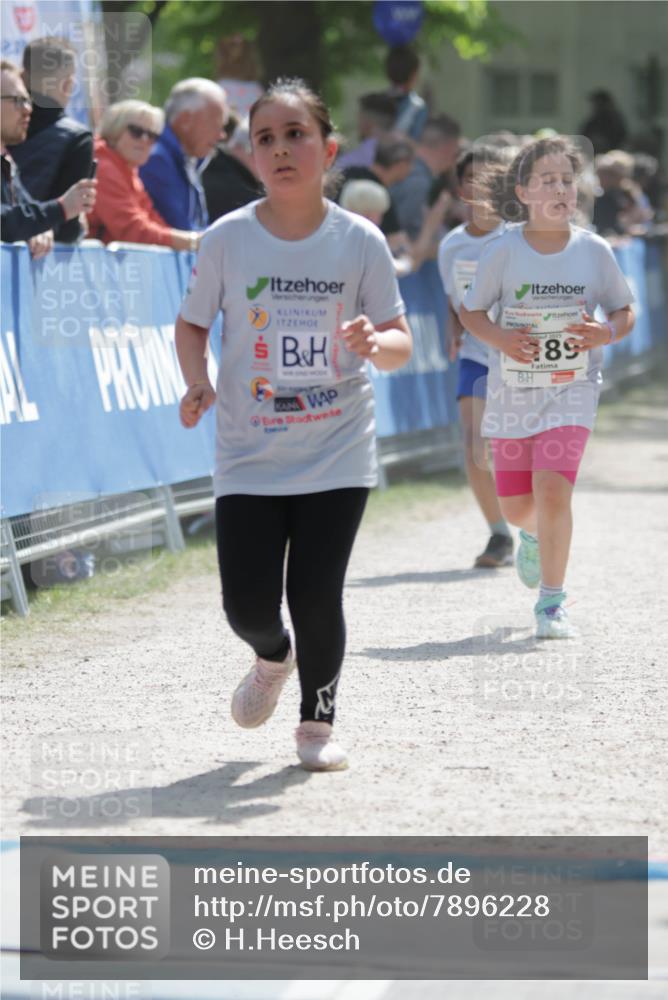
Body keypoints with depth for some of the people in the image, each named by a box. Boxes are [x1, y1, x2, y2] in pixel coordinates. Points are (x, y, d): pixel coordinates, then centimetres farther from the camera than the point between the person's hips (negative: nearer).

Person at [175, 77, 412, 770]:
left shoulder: (360, 241, -4)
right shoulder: (227, 239, -4)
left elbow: (401, 343, -1)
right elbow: (191, 322, 9)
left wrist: (375, 343, -24)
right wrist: (196, 382, -10)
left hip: (337, 453, -1)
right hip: (249, 454, 1)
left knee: (316, 597, -5)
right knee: (247, 604, -3)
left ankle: (317, 719, 20)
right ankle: (273, 658, 34)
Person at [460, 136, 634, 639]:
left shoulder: (594, 251, -5)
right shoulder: (504, 251, -6)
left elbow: (625, 310, 6)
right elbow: (471, 311, 4)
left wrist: (608, 333, -16)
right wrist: (499, 338, -16)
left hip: (572, 390, -1)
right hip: (513, 390, 1)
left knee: (553, 489, -19)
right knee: (516, 505, 9)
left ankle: (553, 601, -5)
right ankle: (537, 534, 49)